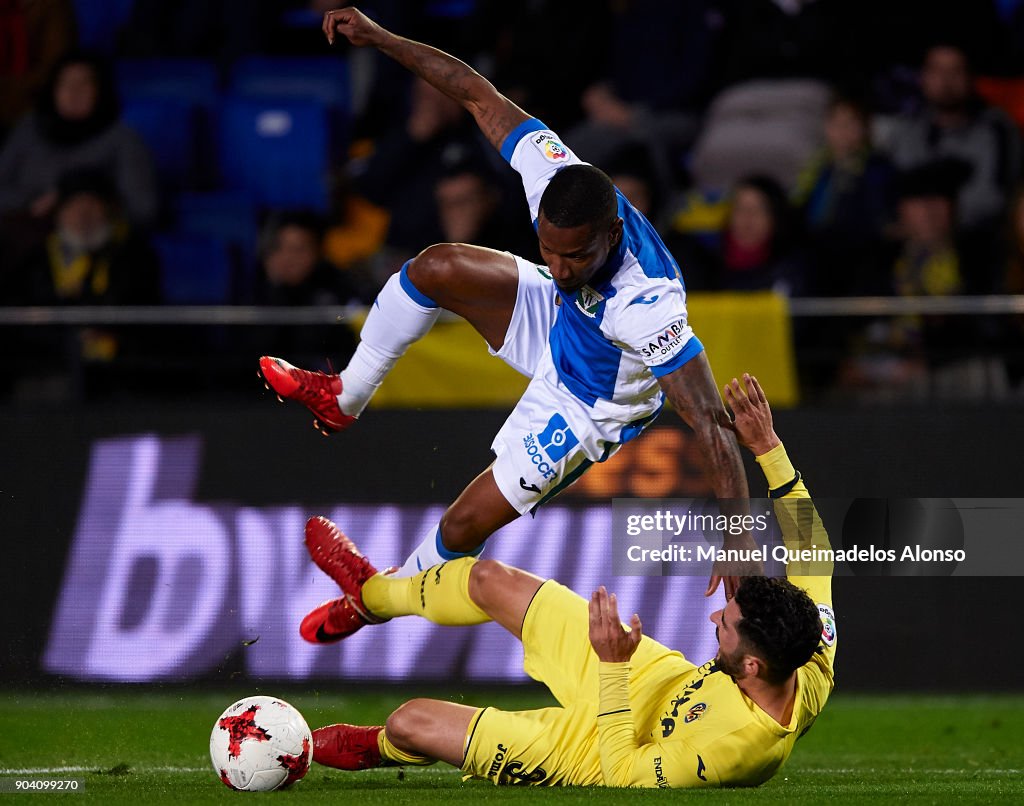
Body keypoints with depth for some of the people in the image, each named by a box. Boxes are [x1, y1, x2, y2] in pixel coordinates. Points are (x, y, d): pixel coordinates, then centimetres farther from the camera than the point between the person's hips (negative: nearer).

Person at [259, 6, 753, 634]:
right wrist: (378, 38, -17)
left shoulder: (648, 306, -46)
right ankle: (342, 401, 11)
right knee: (437, 267, -13)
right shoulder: (555, 178, -31)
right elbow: (479, 95, -18)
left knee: (468, 522, -5)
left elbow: (713, 426, -44)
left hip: (590, 410, -6)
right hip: (556, 324, 6)